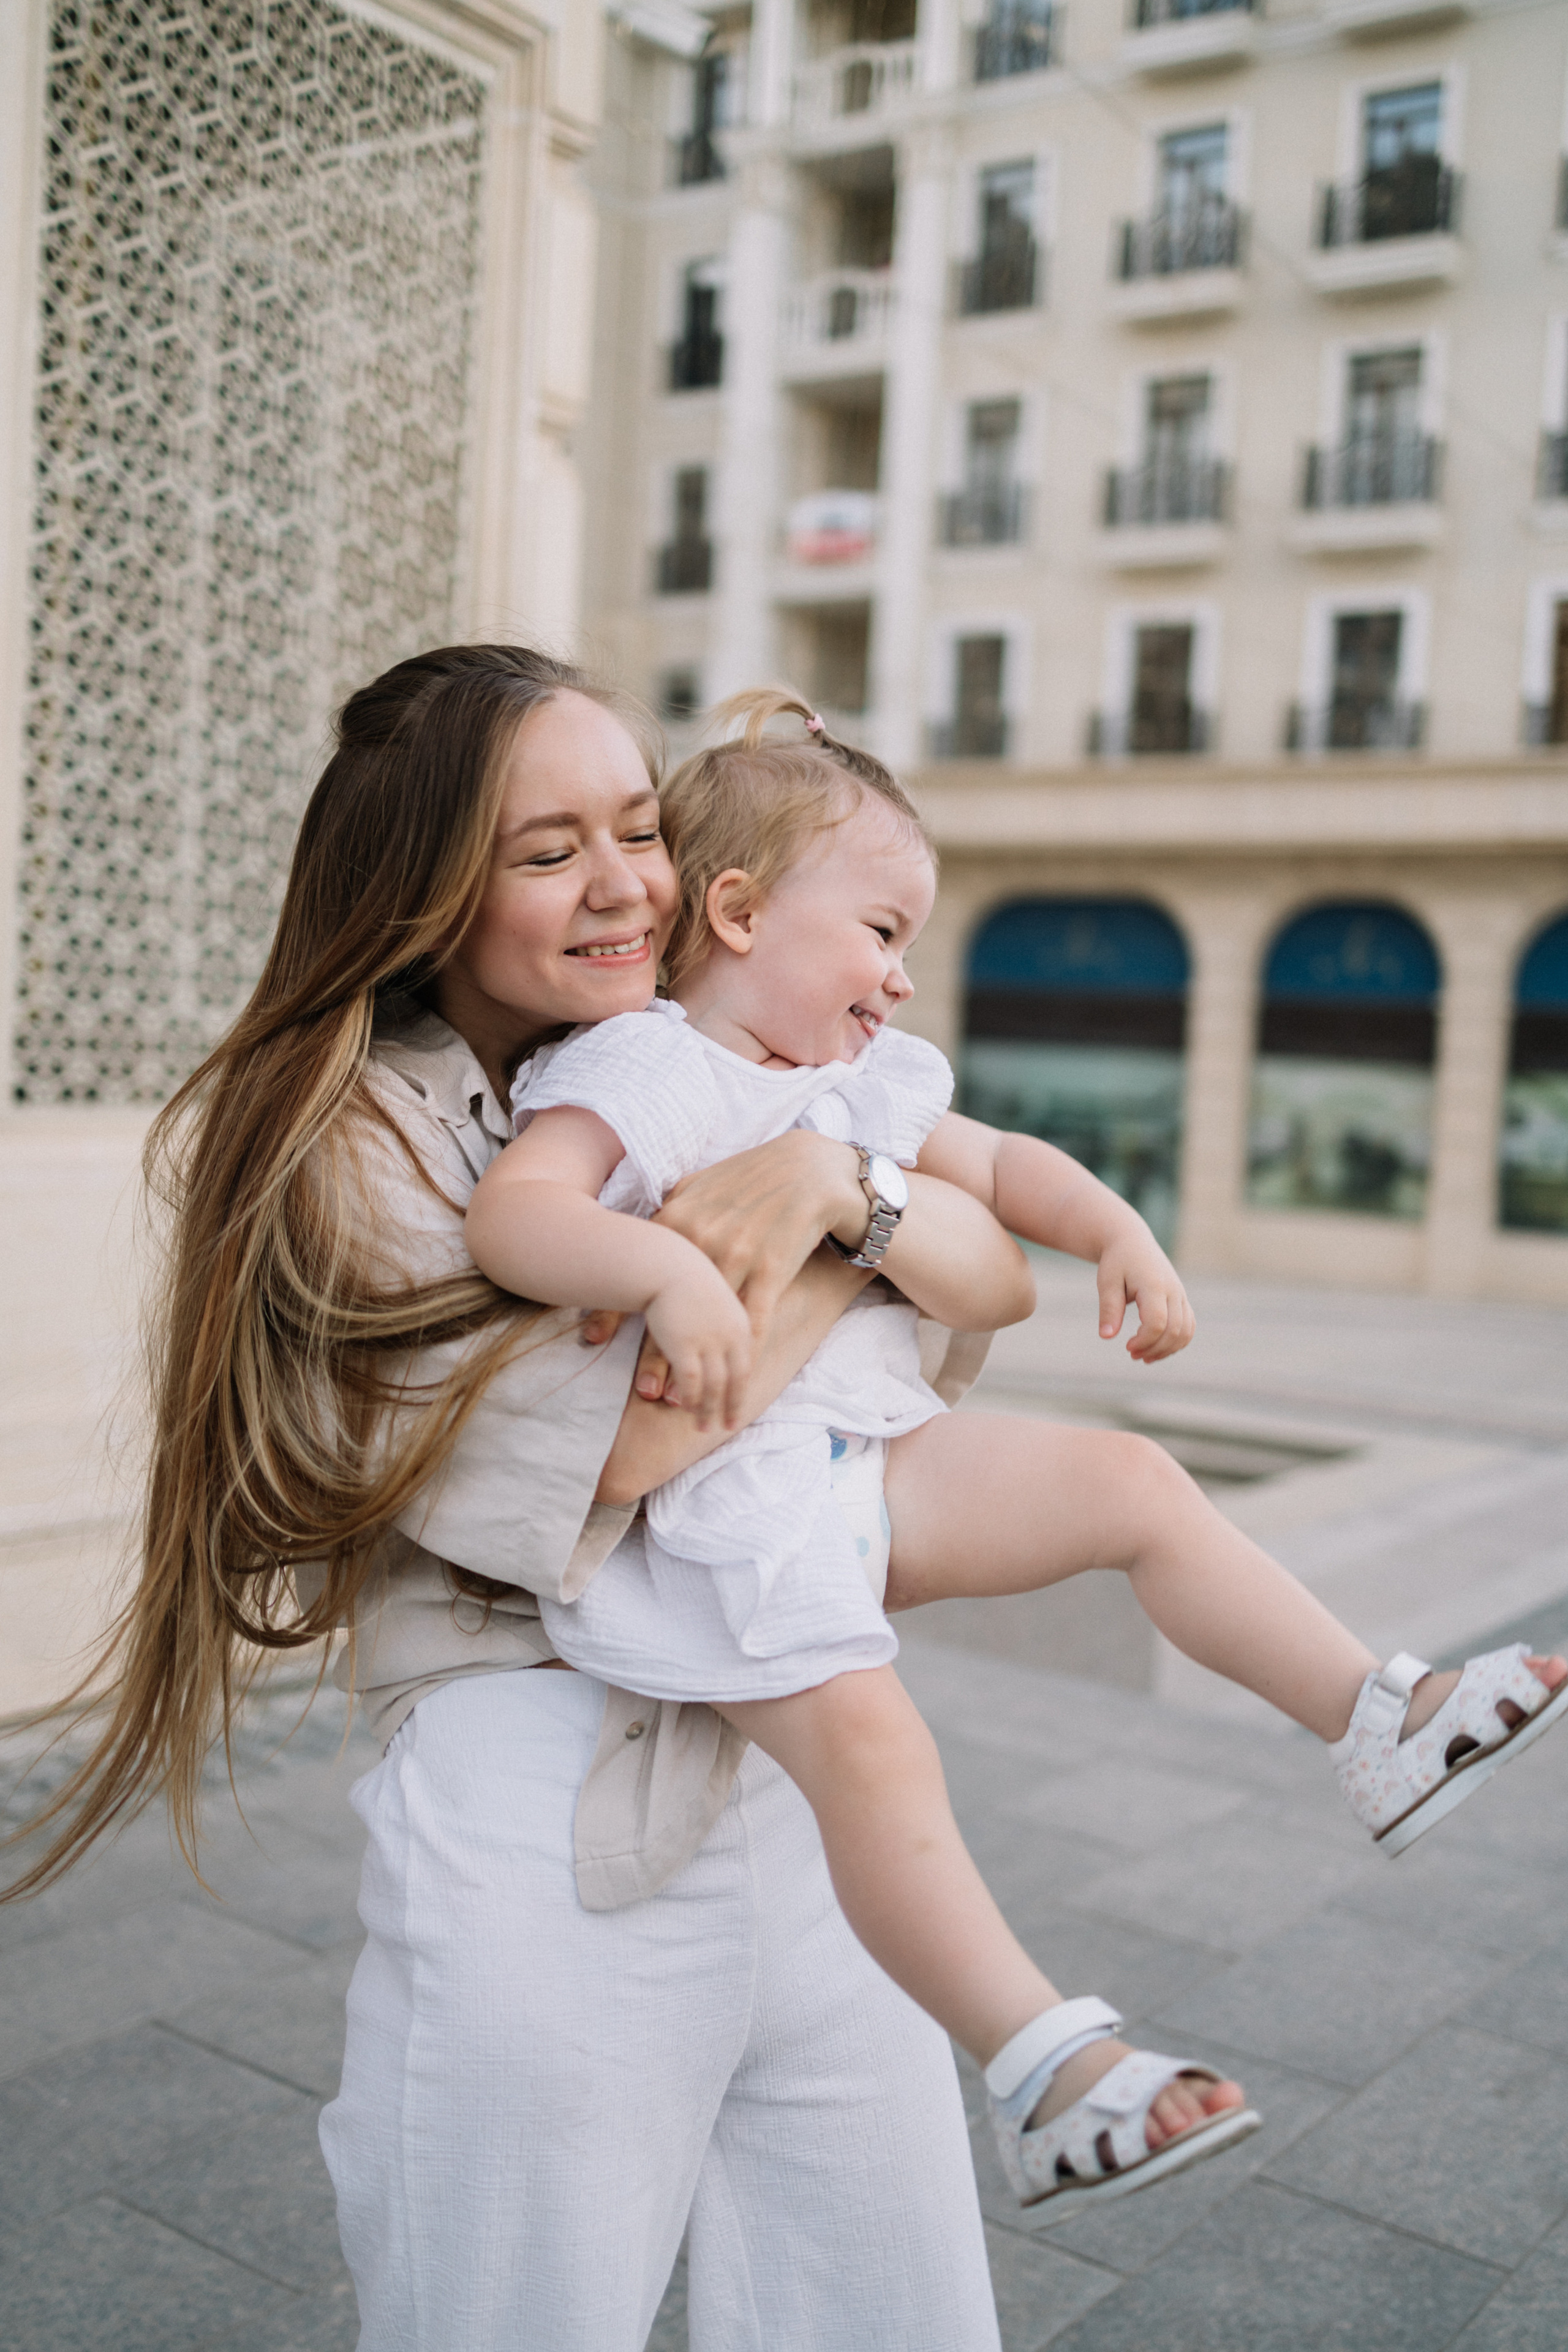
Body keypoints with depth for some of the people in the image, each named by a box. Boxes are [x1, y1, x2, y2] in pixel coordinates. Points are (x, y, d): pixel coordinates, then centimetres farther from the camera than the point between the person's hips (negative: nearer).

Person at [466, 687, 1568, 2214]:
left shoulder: (864, 1085, 20)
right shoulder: (648, 1070, -8)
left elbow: (996, 1165, 28)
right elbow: (509, 1212, -22)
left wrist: (1117, 1231, 11)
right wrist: (666, 1269, -38)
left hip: (872, 1455, 9)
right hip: (726, 1498, -8)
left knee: (1127, 1484, 5)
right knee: (866, 1742, -27)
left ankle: (1382, 1728, 14)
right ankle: (1036, 2064, -25)